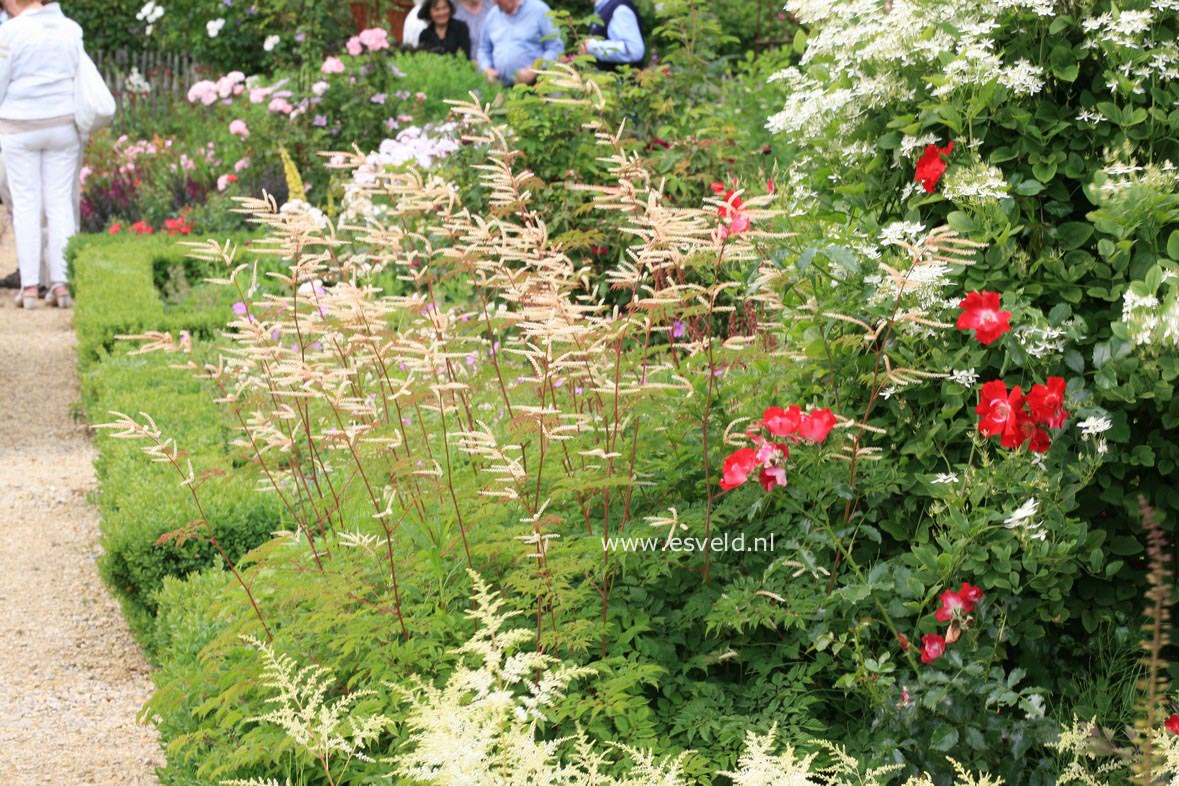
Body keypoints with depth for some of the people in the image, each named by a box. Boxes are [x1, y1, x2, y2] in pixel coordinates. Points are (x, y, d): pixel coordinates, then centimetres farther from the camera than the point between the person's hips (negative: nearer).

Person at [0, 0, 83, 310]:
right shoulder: (71, 29, 2)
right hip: (62, 126, 3)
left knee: (26, 206, 3)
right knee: (60, 205, 6)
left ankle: (29, 287, 0)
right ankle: (61, 285, 0)